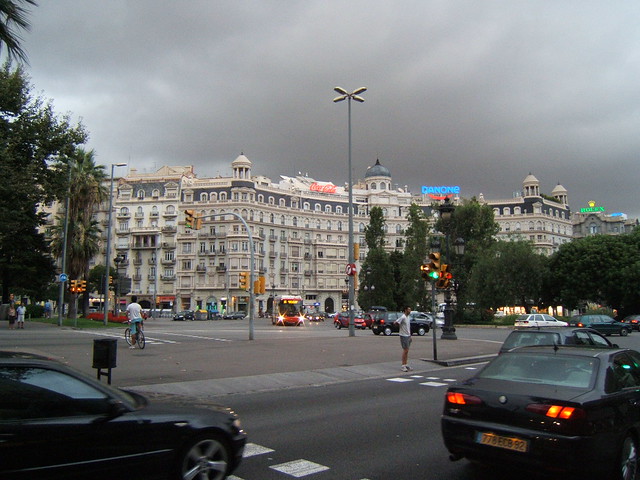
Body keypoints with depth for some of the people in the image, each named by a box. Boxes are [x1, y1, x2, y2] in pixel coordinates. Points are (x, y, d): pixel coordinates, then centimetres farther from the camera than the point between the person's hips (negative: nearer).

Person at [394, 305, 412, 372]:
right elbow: (395, 322, -24)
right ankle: (403, 366, -5)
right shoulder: (403, 317, -16)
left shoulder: (408, 317, 13)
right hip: (404, 336, -9)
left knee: (406, 351, 12)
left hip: (408, 336, 9)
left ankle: (406, 365, 18)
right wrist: (400, 325, -6)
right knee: (405, 350, -9)